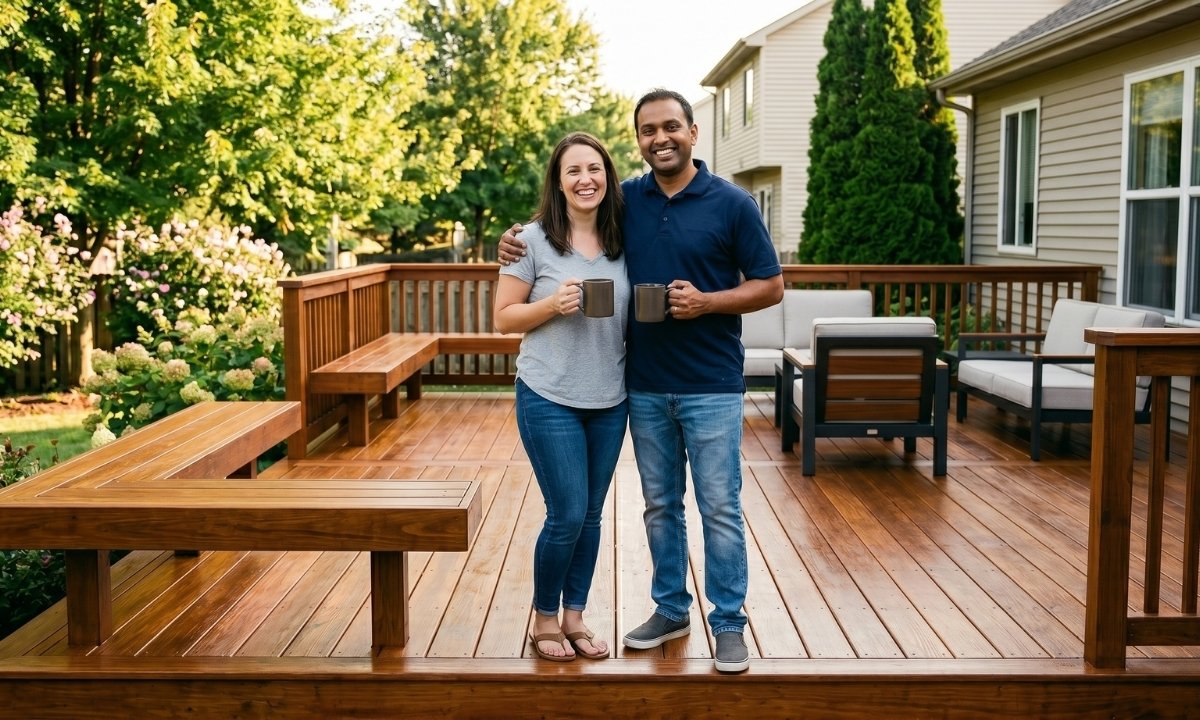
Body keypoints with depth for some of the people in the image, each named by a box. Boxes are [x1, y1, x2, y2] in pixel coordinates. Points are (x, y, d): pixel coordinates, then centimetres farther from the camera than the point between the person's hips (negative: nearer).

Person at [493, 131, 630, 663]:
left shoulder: (622, 242, 6)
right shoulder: (534, 239, -7)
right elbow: (504, 318, -5)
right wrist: (552, 305, -20)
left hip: (610, 400, 5)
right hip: (550, 399, -4)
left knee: (590, 515, 11)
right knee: (567, 515, -3)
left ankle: (574, 617, 27)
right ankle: (544, 619, 18)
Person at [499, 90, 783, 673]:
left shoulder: (732, 204, -6)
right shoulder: (624, 201, 4)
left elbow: (771, 286, -3)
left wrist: (707, 302, -19)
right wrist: (517, 240, -2)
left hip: (711, 386, -4)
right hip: (645, 385, 4)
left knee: (720, 508, 2)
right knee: (660, 505, 14)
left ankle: (729, 623, 15)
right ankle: (670, 610, 28)